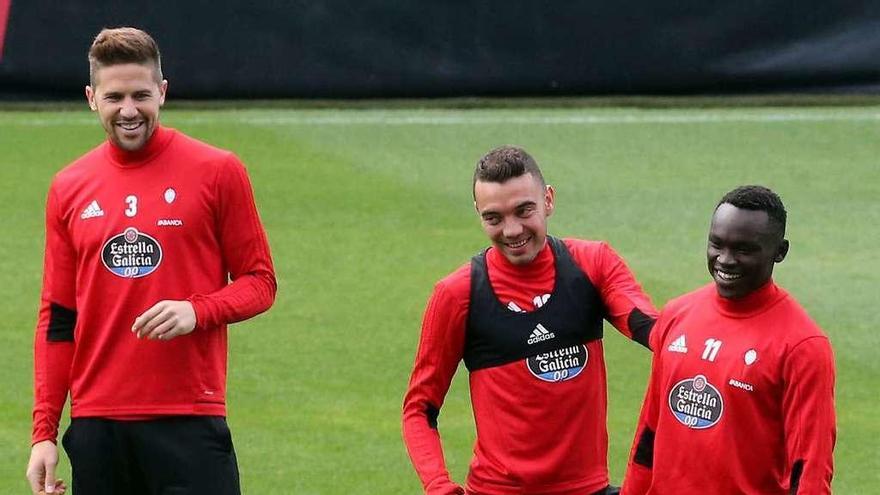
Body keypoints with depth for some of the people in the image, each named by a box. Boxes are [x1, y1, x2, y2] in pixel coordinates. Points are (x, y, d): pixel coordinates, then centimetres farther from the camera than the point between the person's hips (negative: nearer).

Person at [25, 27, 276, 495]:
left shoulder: (217, 171, 0)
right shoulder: (68, 188, 9)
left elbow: (259, 281, 4)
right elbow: (57, 319, 12)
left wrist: (196, 311, -16)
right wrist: (43, 432, 5)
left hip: (189, 420, -3)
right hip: (96, 424, 3)